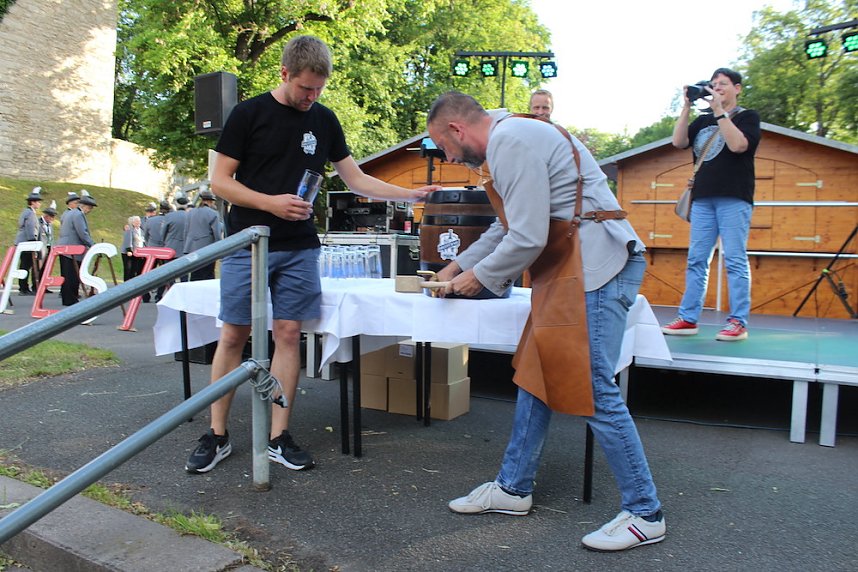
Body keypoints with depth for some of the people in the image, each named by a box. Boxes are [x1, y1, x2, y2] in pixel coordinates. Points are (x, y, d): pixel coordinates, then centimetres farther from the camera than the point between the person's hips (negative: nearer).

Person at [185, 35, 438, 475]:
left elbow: (356, 179, 12)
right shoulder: (248, 114, -1)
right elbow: (220, 181, -3)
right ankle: (217, 436, 13)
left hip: (299, 248, 3)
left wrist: (410, 195, 2)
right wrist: (271, 202, -17)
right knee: (233, 335, 0)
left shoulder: (324, 120, 10)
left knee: (288, 334, 1)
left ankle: (279, 437, 10)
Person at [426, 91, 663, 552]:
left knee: (595, 391, -6)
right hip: (576, 270, 11)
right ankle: (513, 488, 24)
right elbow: (508, 225, 27)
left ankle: (645, 515, 10)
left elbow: (527, 237, -20)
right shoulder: (509, 138, 19)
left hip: (599, 266, -11)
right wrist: (459, 266, 29)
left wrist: (479, 277, -4)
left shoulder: (512, 141, -14)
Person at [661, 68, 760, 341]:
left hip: (734, 198, -5)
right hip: (703, 198, 5)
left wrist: (719, 111, -11)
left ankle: (738, 322, -4)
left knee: (735, 261, -6)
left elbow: (738, 144, -13)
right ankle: (688, 319, 6)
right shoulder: (703, 120, 19)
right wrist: (687, 107, 1)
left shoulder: (748, 116, 6)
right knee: (696, 260, 3)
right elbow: (679, 141, 5)